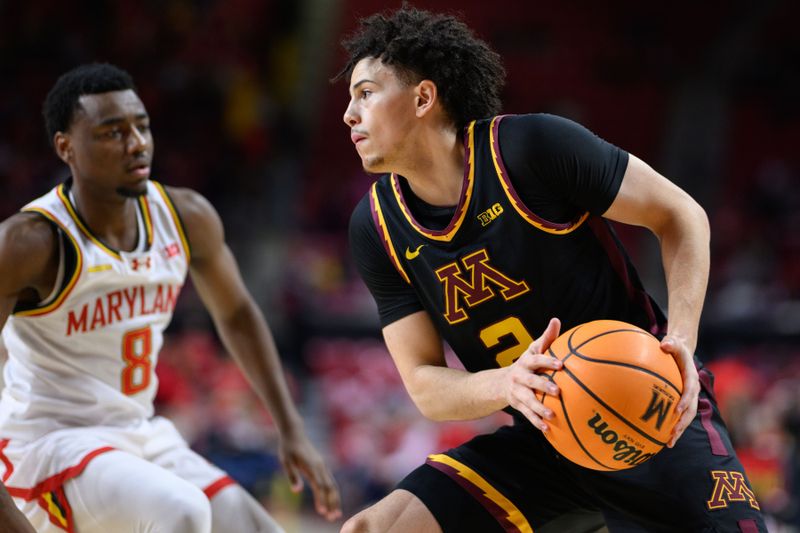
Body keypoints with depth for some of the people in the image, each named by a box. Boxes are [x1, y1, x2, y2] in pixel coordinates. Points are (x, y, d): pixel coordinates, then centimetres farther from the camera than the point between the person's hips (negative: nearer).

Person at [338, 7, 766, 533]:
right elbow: (425, 385, -3)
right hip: (538, 442, 4)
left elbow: (681, 215, -7)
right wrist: (508, 384, -25)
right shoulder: (377, 226, -2)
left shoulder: (531, 145, -15)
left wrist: (682, 343, -22)